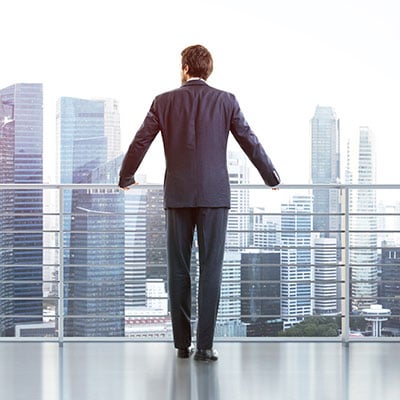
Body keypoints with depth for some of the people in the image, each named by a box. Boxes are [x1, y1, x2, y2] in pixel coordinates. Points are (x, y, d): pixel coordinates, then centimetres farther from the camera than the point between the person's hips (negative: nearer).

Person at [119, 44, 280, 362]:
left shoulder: (164, 102, 4)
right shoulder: (225, 101, 2)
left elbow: (139, 143, 7)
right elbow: (250, 142, 6)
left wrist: (126, 178, 23)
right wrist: (272, 178, 19)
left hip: (178, 195, 1)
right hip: (214, 194, -1)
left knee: (178, 270, 8)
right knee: (211, 268, 0)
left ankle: (182, 343, 12)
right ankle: (205, 345, -3)